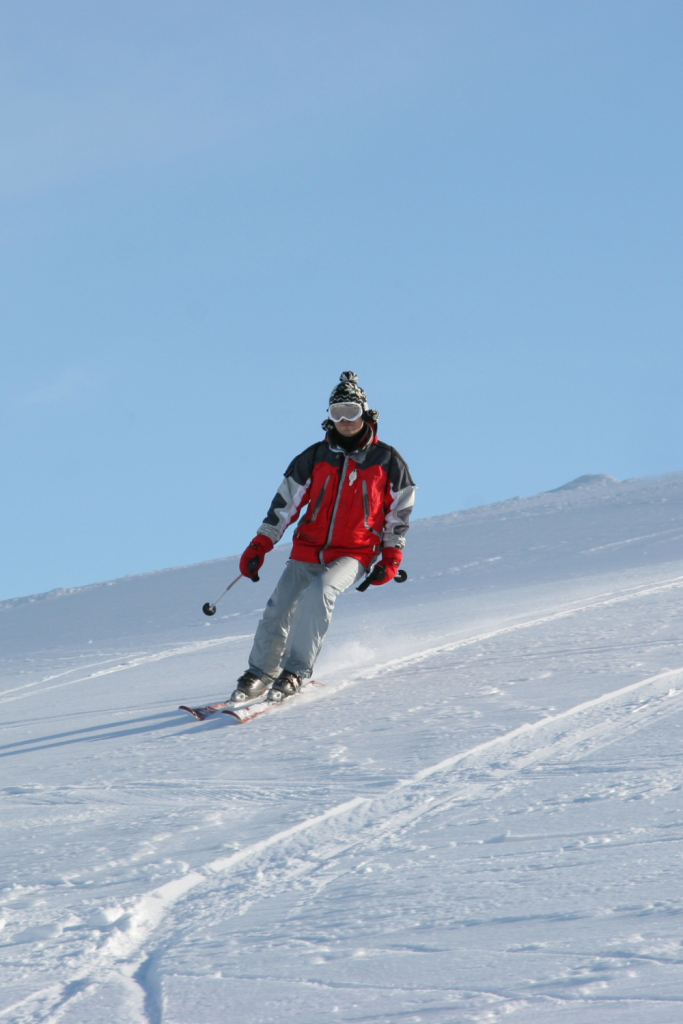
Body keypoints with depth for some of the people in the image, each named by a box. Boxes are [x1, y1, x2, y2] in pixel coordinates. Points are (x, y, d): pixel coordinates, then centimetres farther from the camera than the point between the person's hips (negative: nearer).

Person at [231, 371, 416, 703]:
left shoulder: (387, 461, 3)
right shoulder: (315, 457, 6)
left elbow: (399, 512, 10)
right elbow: (286, 501, 9)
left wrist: (391, 558, 2)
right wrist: (260, 545, 4)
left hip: (353, 554, -3)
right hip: (308, 549, 3)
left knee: (319, 593, -30)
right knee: (279, 610, -11)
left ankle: (296, 672, -22)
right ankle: (260, 673, 9)